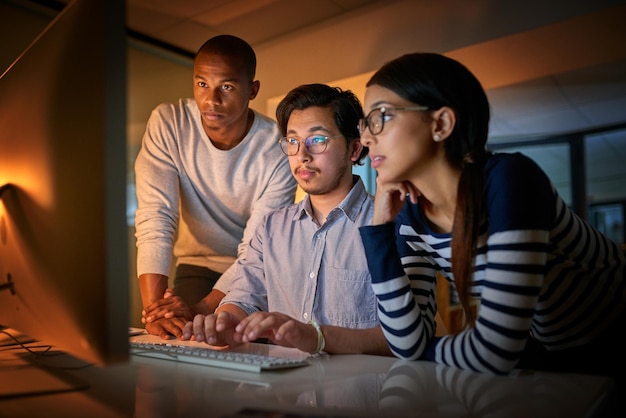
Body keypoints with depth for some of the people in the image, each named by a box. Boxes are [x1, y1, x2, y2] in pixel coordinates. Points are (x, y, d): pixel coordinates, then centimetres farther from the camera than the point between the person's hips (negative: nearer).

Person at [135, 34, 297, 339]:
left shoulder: (279, 150, -21)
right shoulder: (167, 123, -16)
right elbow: (155, 218, -22)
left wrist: (203, 309, -34)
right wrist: (154, 308, -34)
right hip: (198, 263, 1)